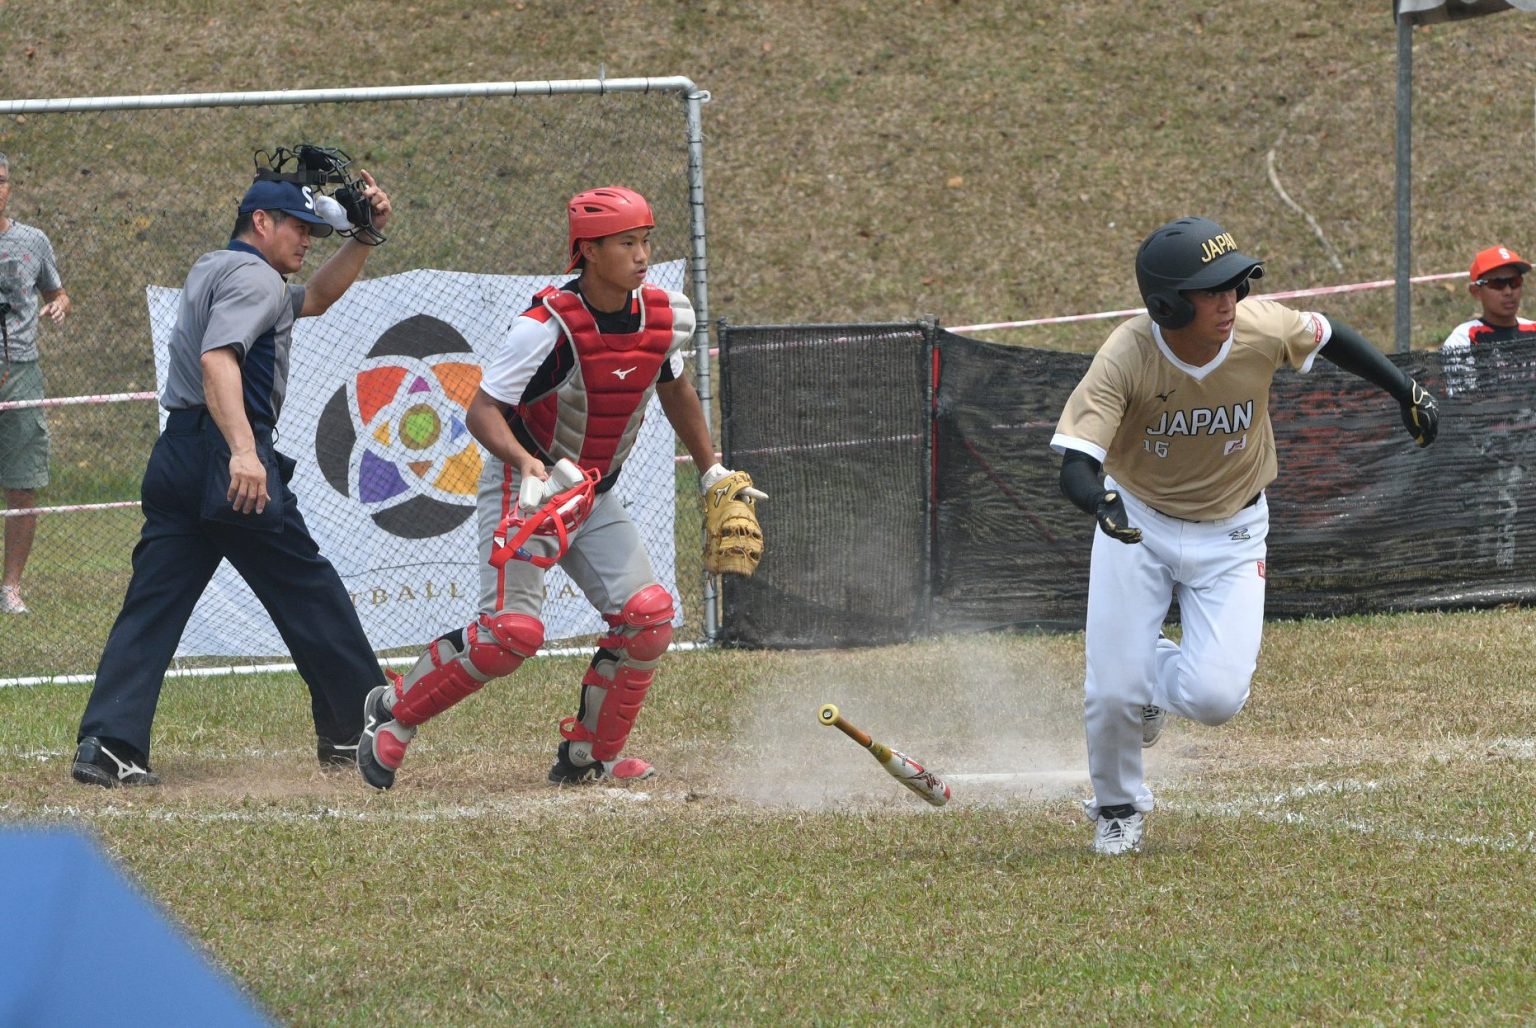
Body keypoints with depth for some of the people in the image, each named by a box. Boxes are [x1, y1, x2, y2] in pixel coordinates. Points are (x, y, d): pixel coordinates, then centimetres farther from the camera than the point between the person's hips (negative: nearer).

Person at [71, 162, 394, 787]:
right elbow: (217, 359, -24)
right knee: (307, 591, 4)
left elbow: (314, 298, 34)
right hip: (228, 459, -9)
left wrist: (364, 237, 22)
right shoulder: (253, 277, -7)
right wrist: (242, 450, -36)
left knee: (152, 606, 0)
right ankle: (355, 730, 12)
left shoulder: (211, 270, 24)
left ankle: (107, 744, -12)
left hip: (174, 456, 9)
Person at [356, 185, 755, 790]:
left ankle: (589, 756, 9)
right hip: (524, 489, -6)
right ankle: (395, 709, 2)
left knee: (647, 616, -8)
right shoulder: (547, 327, -23)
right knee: (512, 630, -19)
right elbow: (483, 409, -22)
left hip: (596, 499, 6)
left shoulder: (663, 318, -3)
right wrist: (526, 463, -40)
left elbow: (673, 388, 17)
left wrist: (712, 474, 23)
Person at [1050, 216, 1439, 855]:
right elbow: (1075, 462, -34)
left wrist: (1407, 392, 11)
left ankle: (1157, 674, 23)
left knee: (1216, 699, -15)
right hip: (1137, 523, -1)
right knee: (1112, 694, -9)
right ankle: (1117, 806, 24)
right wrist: (1099, 499, -57)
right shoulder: (1126, 357, -28)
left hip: (1230, 536, 1)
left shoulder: (1262, 330, -21)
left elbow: (1328, 337, 2)